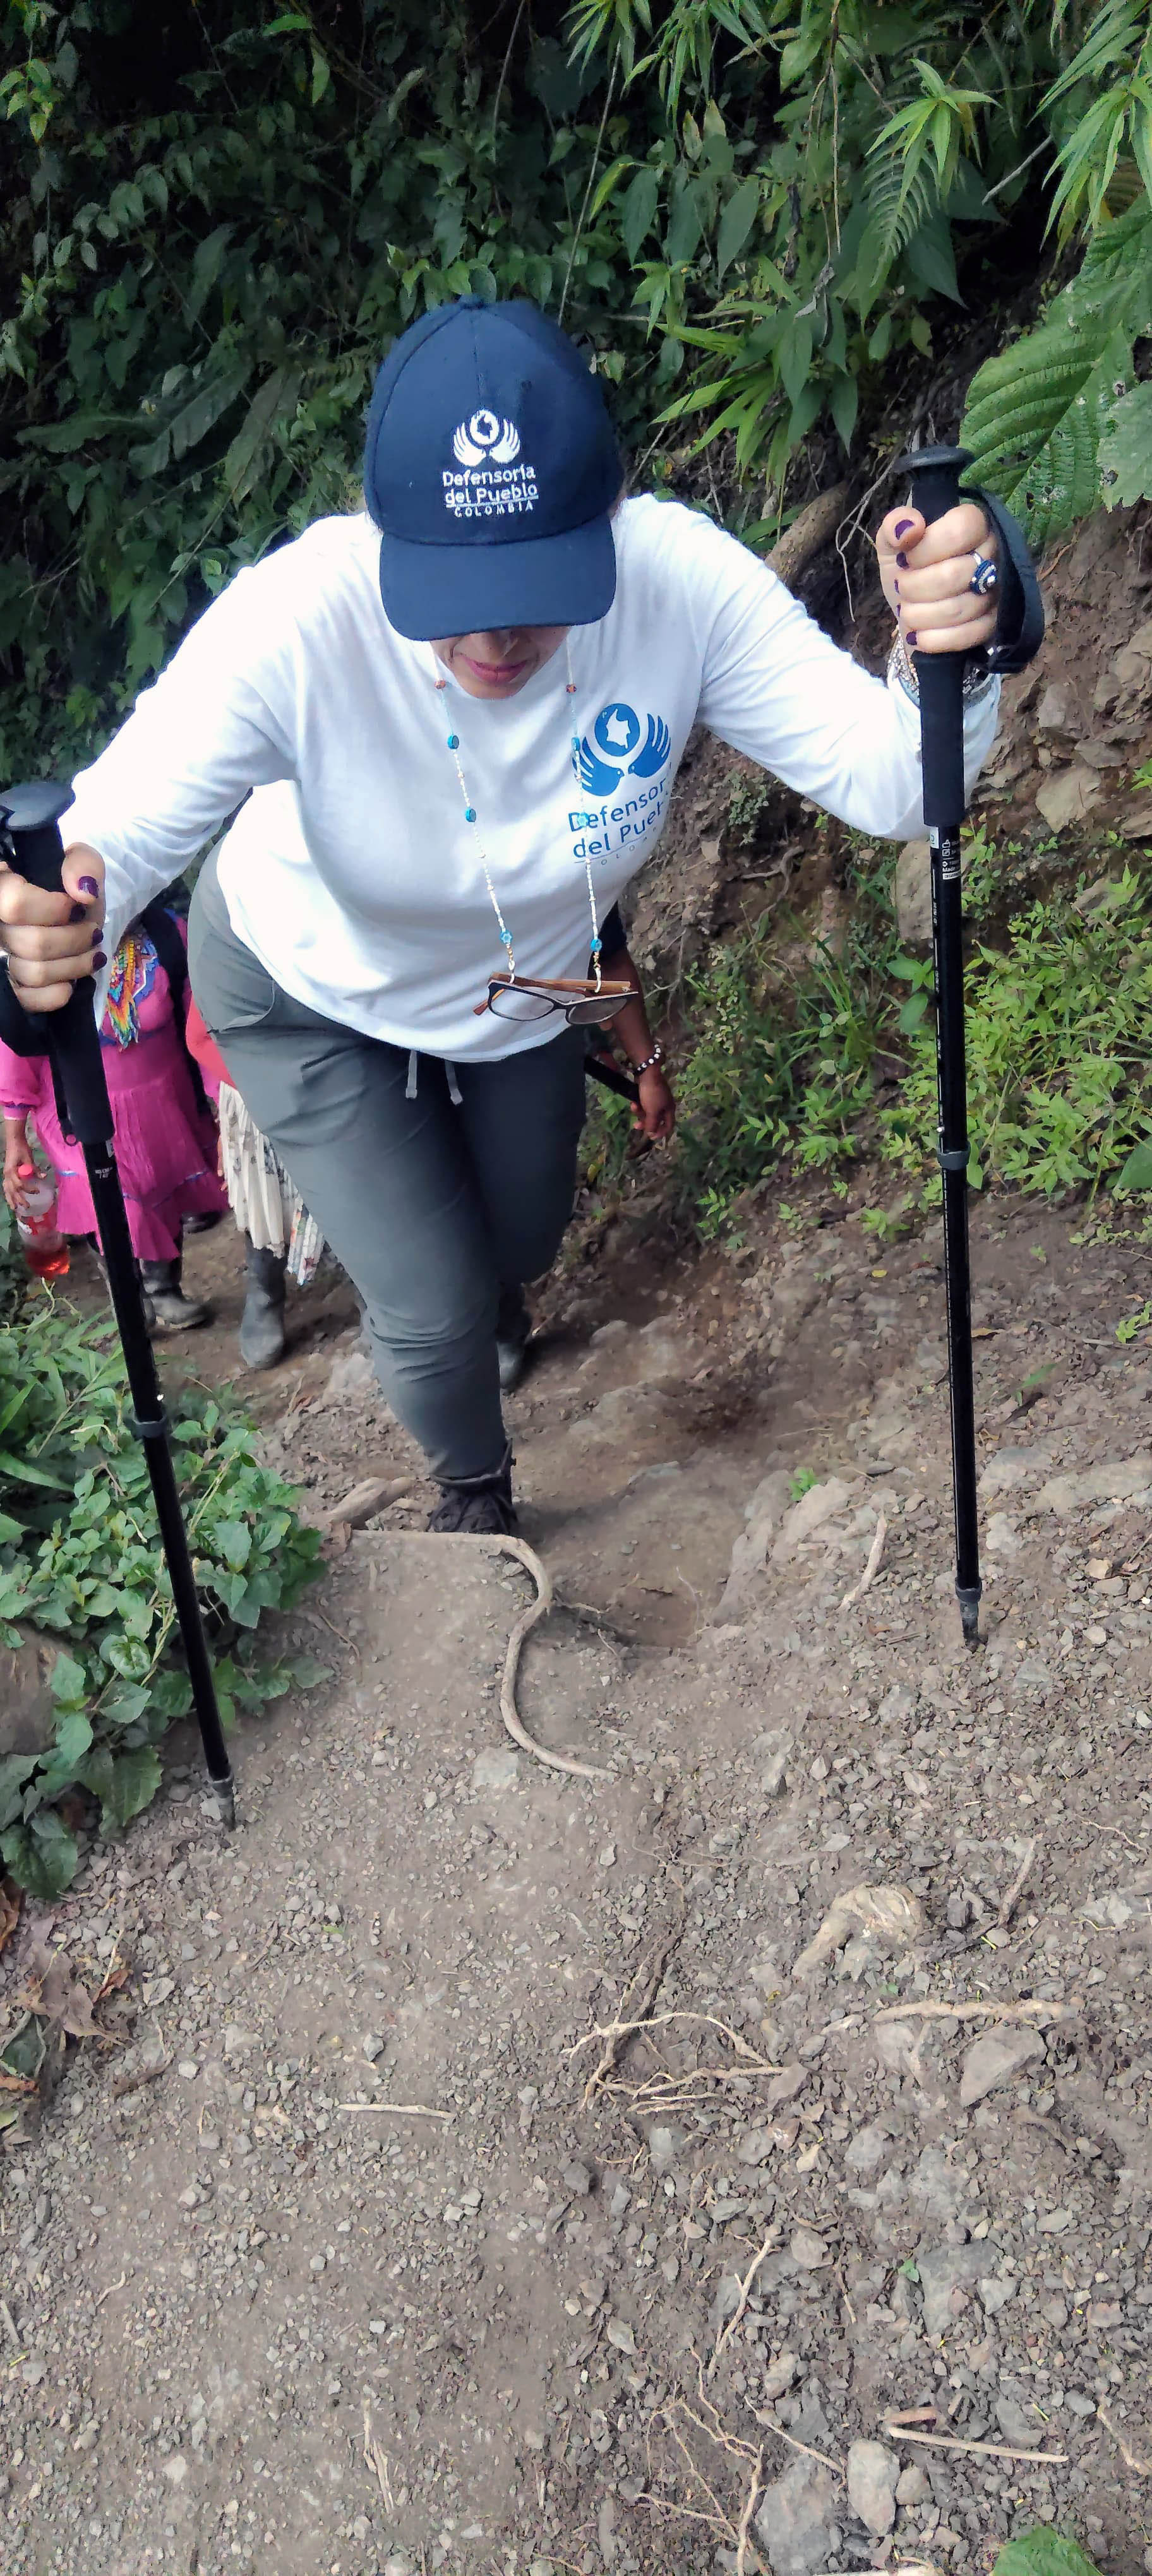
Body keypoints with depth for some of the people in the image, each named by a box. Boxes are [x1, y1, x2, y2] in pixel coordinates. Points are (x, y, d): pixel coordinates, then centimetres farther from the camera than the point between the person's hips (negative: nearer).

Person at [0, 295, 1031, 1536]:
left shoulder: (681, 581, -32)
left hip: (523, 990, 3)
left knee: (523, 1241, 24)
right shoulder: (295, 622, -39)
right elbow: (123, 819, -38)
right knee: (433, 1309, -2)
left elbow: (885, 780, -30)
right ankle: (474, 1493, 35)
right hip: (311, 994, -3)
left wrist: (946, 660, -52)